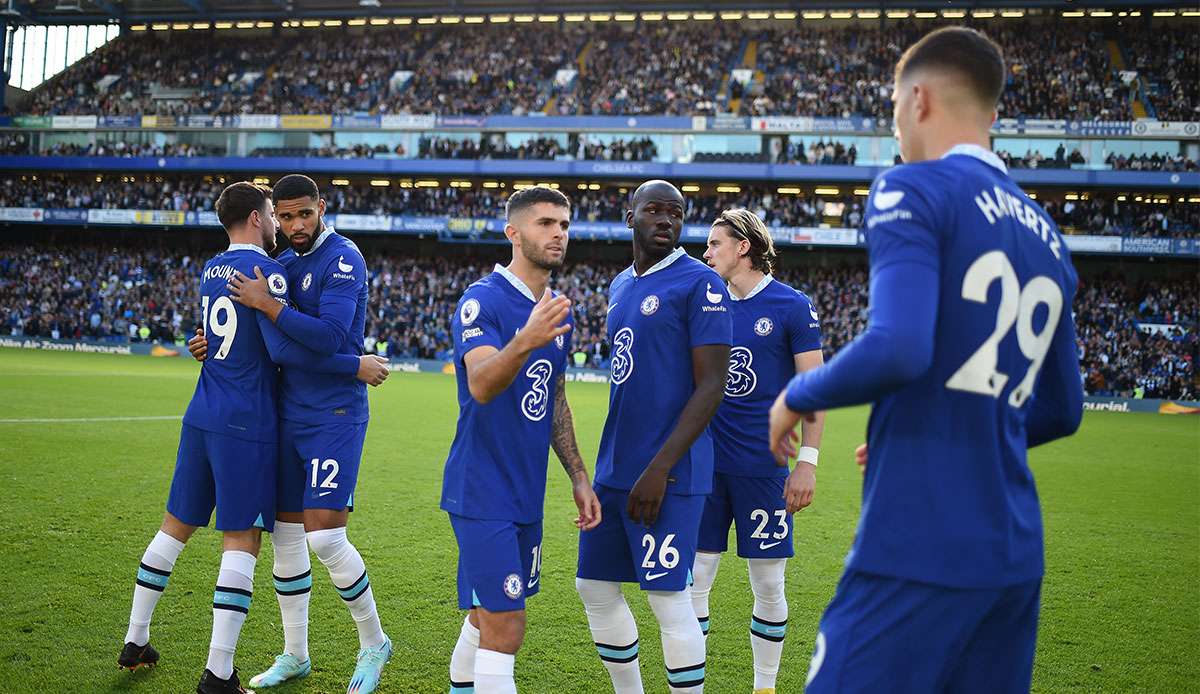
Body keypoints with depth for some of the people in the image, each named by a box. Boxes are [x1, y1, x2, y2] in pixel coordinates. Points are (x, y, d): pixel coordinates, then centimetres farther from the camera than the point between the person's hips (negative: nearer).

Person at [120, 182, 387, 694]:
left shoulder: (210, 270, 12)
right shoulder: (265, 271, -12)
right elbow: (285, 349, -19)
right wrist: (356, 365, -13)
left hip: (200, 419, 8)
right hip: (245, 424, -7)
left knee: (176, 526, 17)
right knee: (241, 541, -3)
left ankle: (135, 643, 25)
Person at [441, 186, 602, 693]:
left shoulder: (556, 311, 10)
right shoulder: (482, 300, -14)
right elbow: (480, 386, -31)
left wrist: (578, 476, 15)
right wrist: (524, 341, -48)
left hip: (526, 493, 8)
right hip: (483, 492, -8)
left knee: (487, 613, 17)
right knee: (505, 628, -10)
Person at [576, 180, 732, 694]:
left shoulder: (699, 284, -10)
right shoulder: (620, 286, 15)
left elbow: (711, 385, -15)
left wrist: (659, 468, -19)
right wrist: (611, 463, 20)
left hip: (668, 472, -8)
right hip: (614, 468, 8)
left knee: (669, 598, -6)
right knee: (594, 587, 13)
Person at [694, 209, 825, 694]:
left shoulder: (791, 305, -4)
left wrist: (807, 462, -10)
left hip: (762, 466, -4)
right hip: (705, 463, 4)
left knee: (768, 588, 6)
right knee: (692, 582, 2)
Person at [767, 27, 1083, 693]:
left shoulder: (913, 189, -7)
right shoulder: (1047, 237, 15)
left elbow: (897, 349, -22)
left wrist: (797, 395, -5)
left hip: (920, 548, -7)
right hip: (1015, 555, 8)